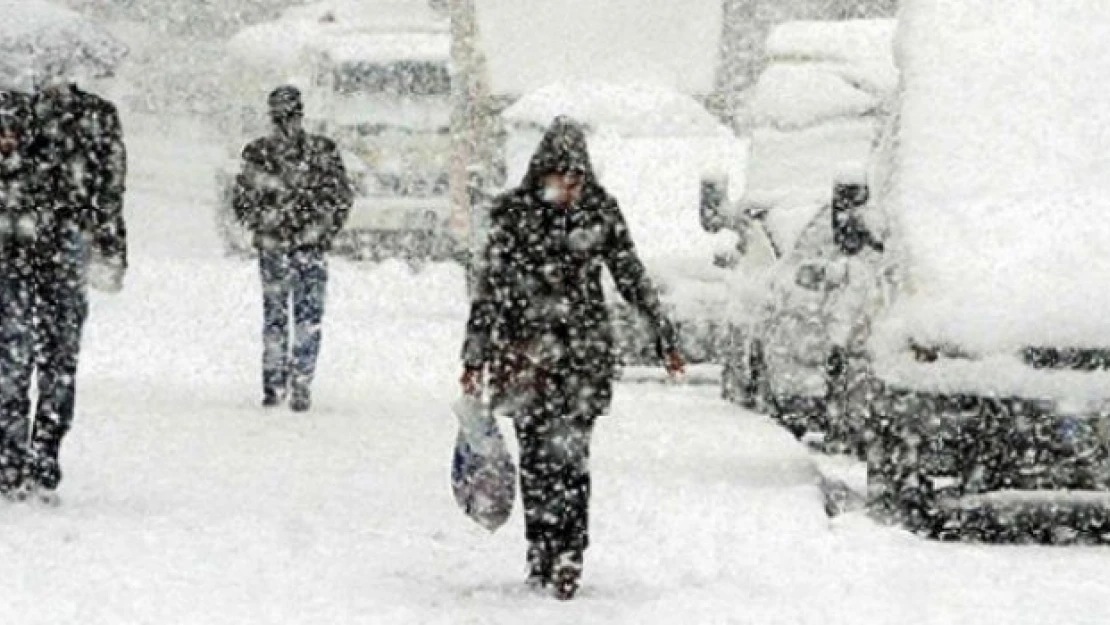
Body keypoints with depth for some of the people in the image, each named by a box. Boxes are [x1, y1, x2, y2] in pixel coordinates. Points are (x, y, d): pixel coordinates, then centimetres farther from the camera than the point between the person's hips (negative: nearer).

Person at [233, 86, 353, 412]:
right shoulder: (323, 150, -5)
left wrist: (261, 227, 12)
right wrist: (327, 232, 7)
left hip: (272, 245, 1)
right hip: (312, 246, -1)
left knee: (274, 315, 7)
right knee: (308, 318, 4)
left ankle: (274, 385, 9)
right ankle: (301, 388, 3)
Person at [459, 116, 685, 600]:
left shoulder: (600, 211, 2)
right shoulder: (515, 213, -1)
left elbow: (631, 276, 11)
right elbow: (488, 287, 2)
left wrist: (665, 337, 13)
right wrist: (475, 359, 0)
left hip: (584, 349, 0)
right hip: (525, 351, 0)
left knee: (569, 452, -9)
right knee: (535, 456, 2)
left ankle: (568, 559, -7)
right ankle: (541, 554, 13)